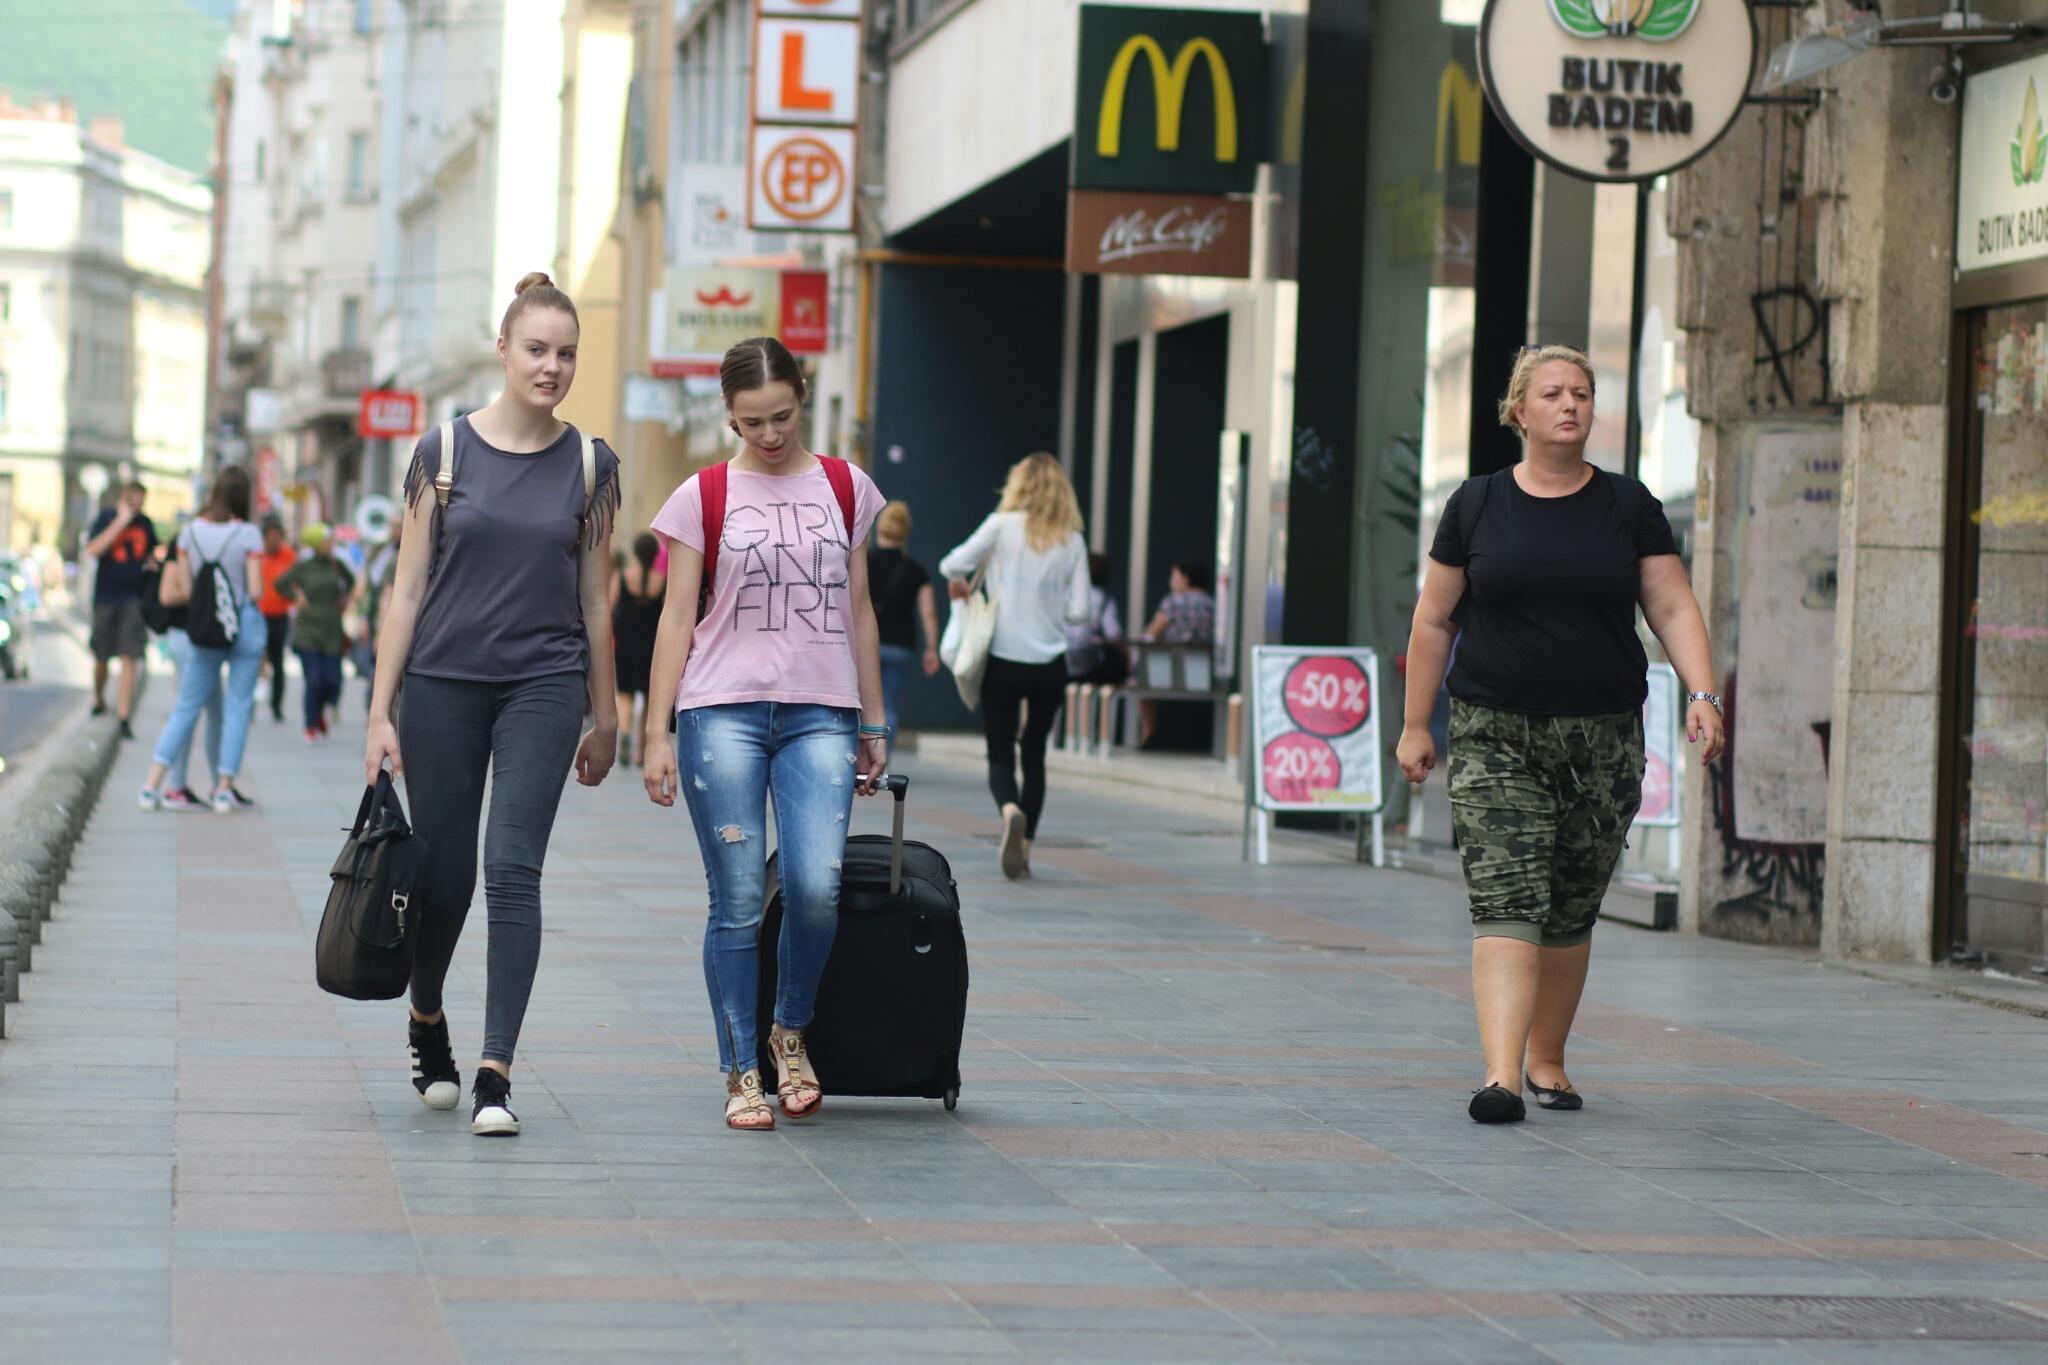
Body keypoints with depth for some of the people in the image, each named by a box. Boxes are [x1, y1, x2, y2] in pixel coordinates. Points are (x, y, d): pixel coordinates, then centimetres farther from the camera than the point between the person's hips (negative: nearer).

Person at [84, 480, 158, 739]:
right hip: (106, 598, -1)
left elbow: (153, 554, 23)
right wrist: (121, 521, -19)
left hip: (134, 599, 1)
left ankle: (124, 717, -10)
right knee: (101, 658, 11)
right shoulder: (105, 519, -3)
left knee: (130, 658, -9)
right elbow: (93, 549, -19)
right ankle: (98, 702, 37)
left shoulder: (144, 523, 7)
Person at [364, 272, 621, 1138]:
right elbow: (407, 588, 0)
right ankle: (426, 1025, 36)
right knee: (443, 873, 7)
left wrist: (604, 718, 10)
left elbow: (595, 601, 9)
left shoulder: (589, 466, 3)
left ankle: (495, 1076, -11)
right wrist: (381, 713, -4)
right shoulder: (445, 452, 0)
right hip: (443, 683, 0)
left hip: (543, 687, 0)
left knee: (513, 873, -11)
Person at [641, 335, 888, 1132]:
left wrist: (874, 725, 14)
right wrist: (656, 734, -2)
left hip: (820, 715, 1)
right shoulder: (703, 496, 4)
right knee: (738, 900, -3)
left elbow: (860, 612, 16)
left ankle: (791, 1032, 12)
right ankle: (741, 1071, 8)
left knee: (816, 887, -14)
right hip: (722, 711, -1)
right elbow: (677, 618, 3)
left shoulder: (845, 489, 11)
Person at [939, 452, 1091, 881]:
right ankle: (1024, 846, 14)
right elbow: (1080, 610, -2)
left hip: (1004, 662, -2)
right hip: (1051, 665, 2)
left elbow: (953, 564, -13)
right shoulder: (1072, 542, 1)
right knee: (1034, 755, 15)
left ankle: (1011, 811, -28)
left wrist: (957, 582, 10)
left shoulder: (1002, 526, -5)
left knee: (1001, 755, 2)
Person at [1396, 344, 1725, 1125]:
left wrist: (1702, 694, -13)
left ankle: (1547, 1059, 27)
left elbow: (1673, 608, 2)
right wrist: (1416, 725, 7)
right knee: (1507, 903, -14)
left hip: (1603, 739, 2)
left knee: (1572, 914, 9)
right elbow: (1432, 622, 8)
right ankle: (1501, 1075, -22)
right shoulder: (1477, 505, 4)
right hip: (1496, 738, -2)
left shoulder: (1629, 507, 6)